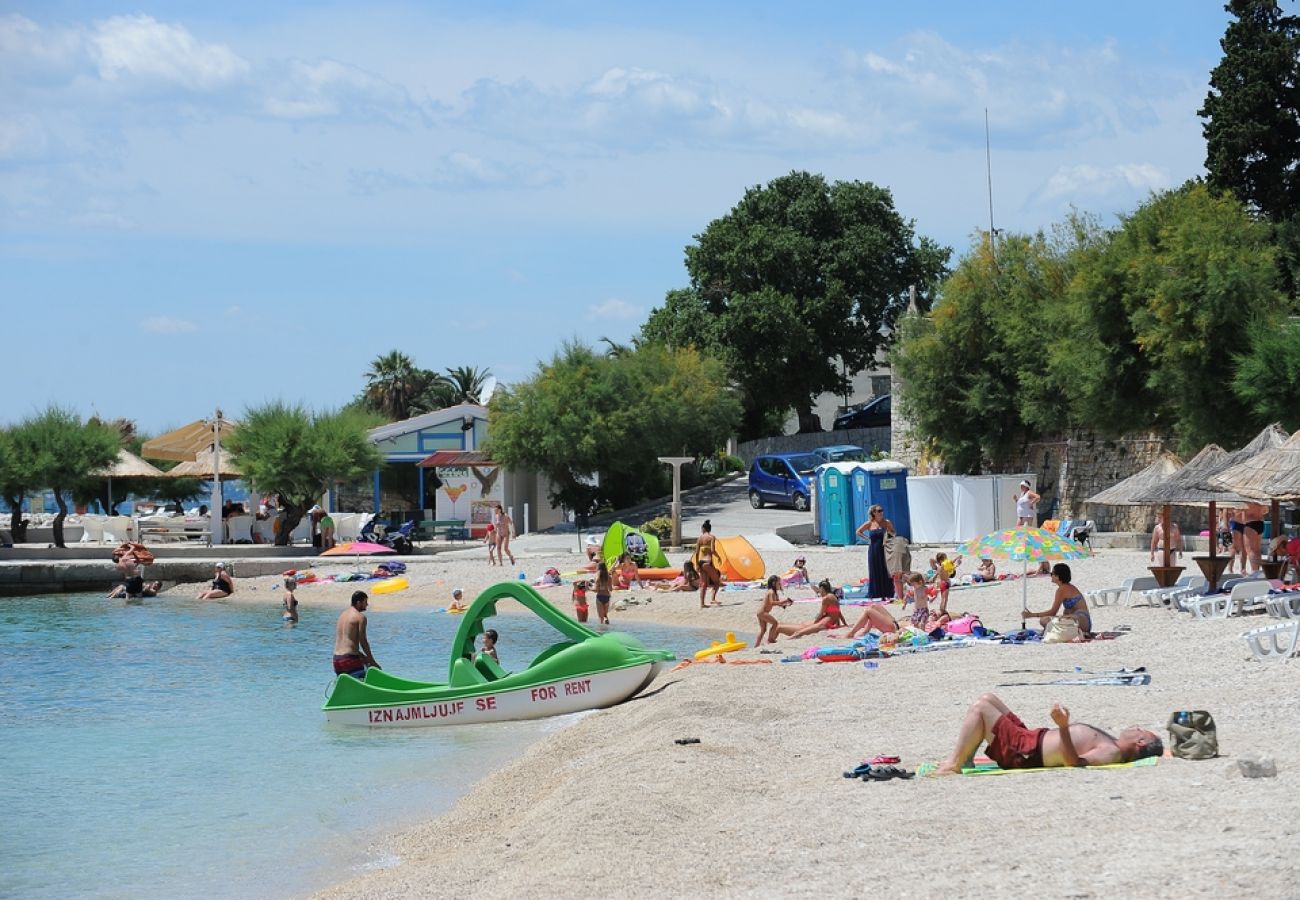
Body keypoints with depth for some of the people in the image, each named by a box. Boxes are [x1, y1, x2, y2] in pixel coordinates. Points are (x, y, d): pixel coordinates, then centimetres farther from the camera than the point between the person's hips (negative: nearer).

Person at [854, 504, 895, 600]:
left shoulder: (887, 523, 2)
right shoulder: (870, 524, 0)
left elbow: (894, 534, 11)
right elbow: (858, 532, 10)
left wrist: (889, 531, -10)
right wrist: (867, 539, 0)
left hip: (884, 551, 0)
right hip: (874, 552, 0)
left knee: (886, 573, -1)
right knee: (875, 573, 2)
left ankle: (887, 595, 4)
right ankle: (877, 594, 8)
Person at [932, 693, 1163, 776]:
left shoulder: (1112, 753, -21)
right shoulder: (1111, 745, 8)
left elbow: (1074, 762, -35)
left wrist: (1064, 727, -44)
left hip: (1024, 753, -10)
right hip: (1029, 737, 10)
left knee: (980, 707, -13)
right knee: (987, 699, 15)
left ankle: (954, 764, -7)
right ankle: (966, 759, 12)